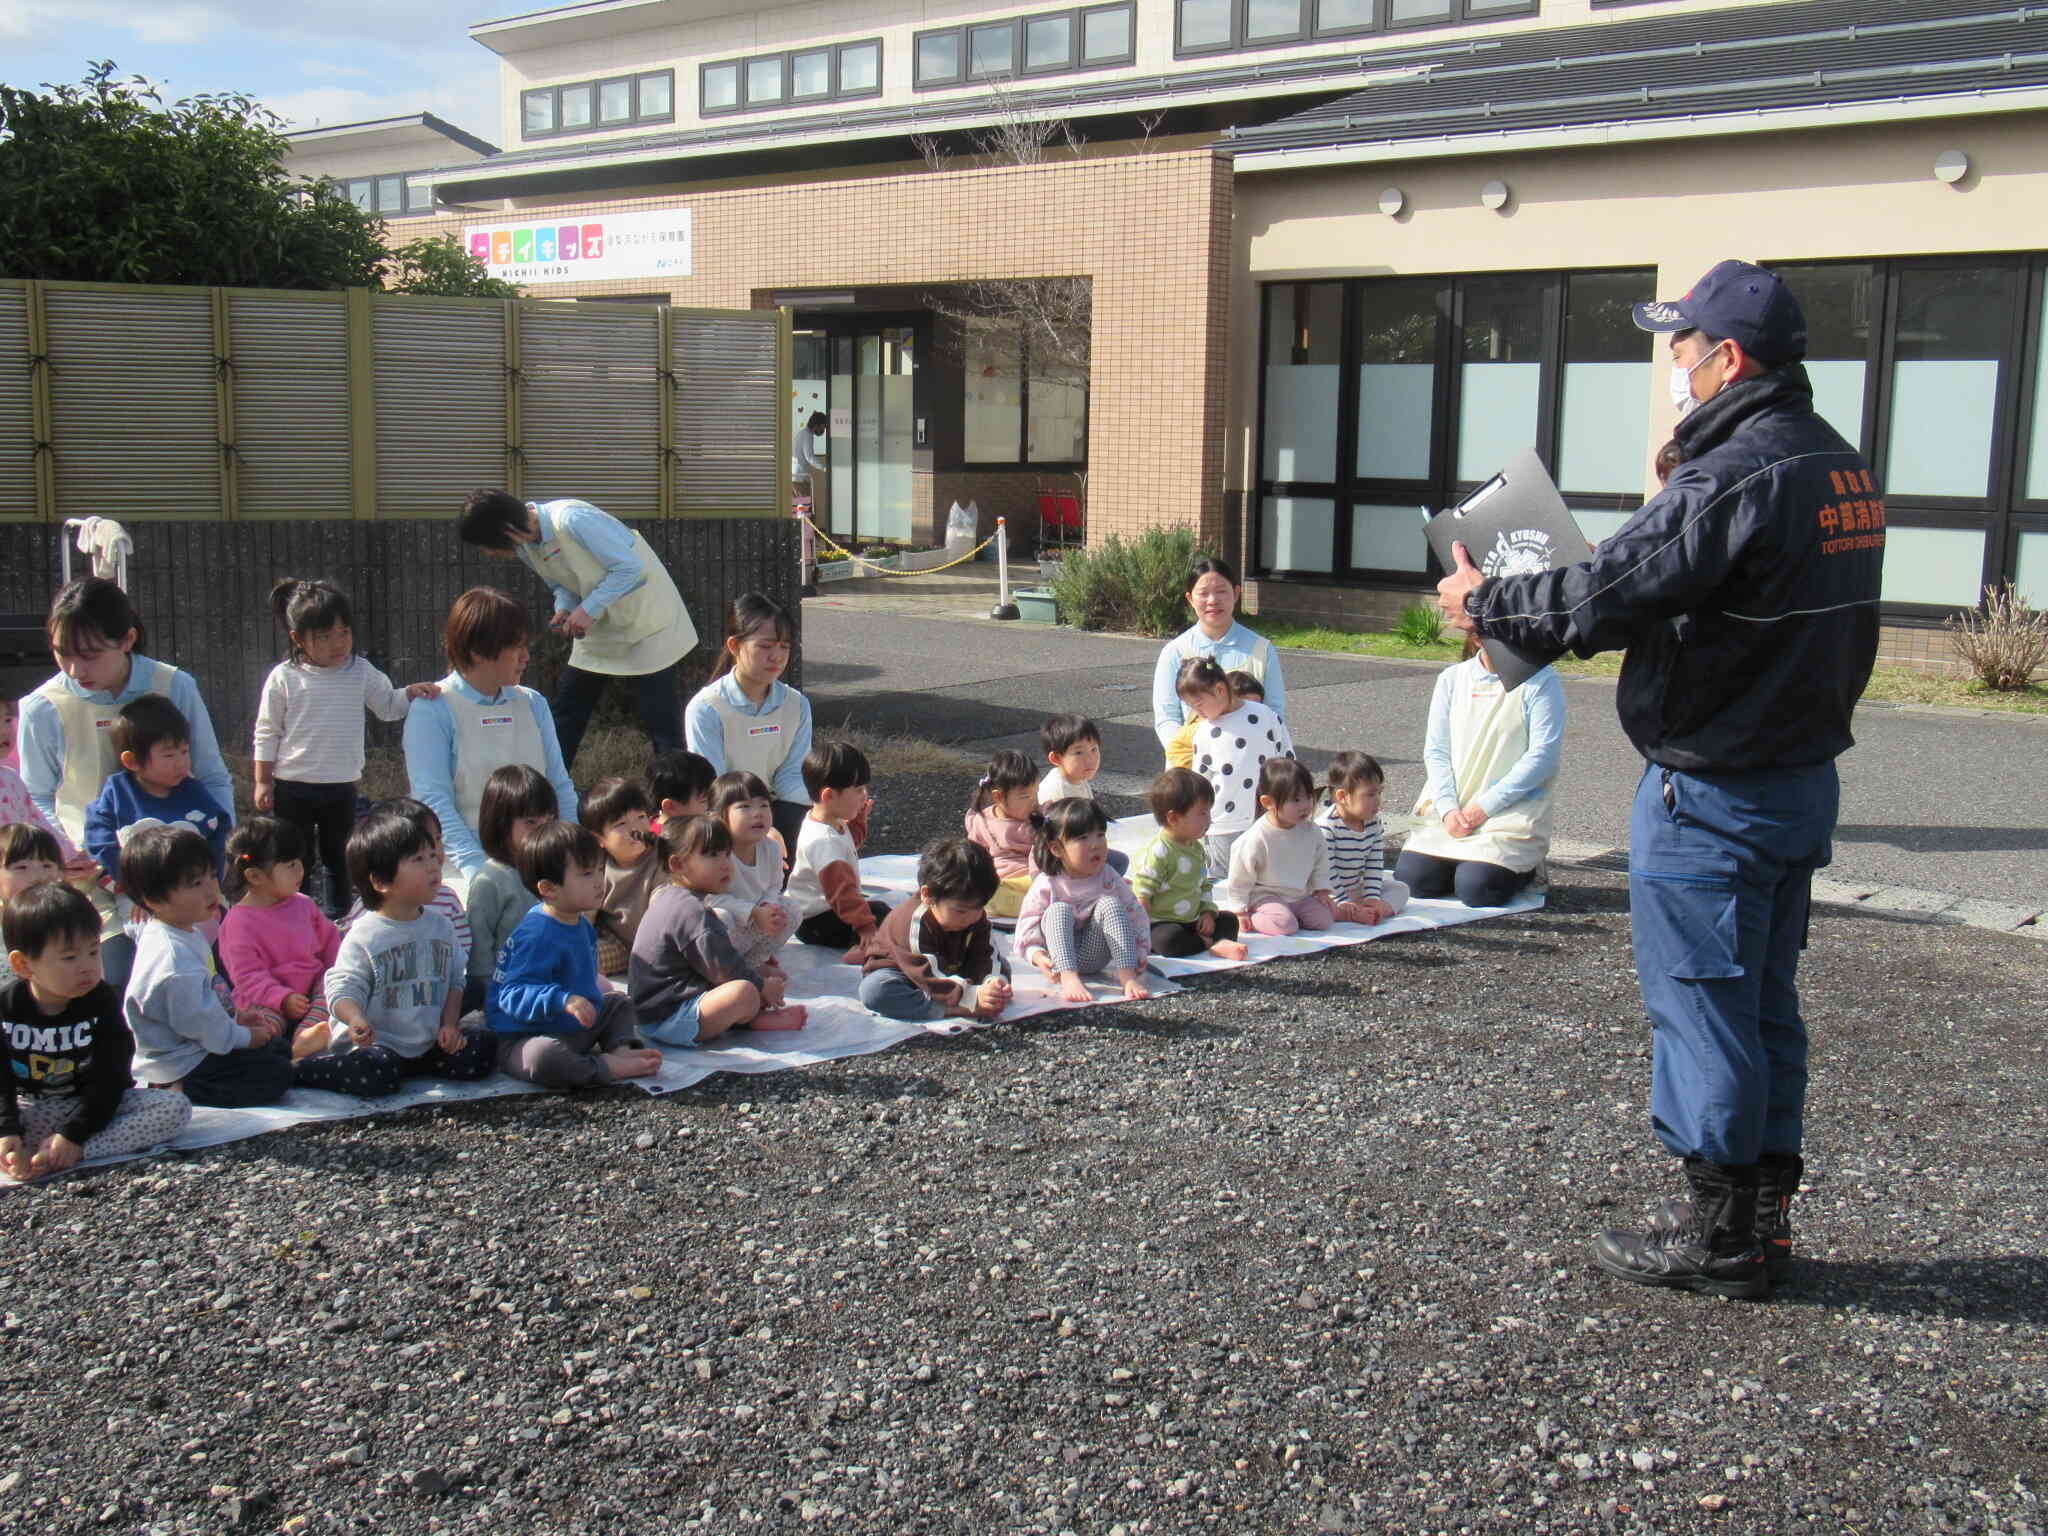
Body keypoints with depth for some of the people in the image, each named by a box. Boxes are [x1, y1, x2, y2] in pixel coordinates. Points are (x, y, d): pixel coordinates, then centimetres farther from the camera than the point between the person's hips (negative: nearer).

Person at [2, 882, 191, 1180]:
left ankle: (75, 1155, -36)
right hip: (31, 1109, 0)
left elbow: (109, 1079, -13)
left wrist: (73, 1136, -25)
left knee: (176, 1107, -26)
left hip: (93, 1109, 0)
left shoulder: (101, 1001, -9)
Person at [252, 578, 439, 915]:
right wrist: (262, 782, -1)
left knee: (338, 858, 14)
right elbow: (267, 733, 0)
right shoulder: (284, 677, -7)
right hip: (293, 788, -2)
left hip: (341, 786, 2)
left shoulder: (361, 672, 0)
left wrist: (411, 692, -13)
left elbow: (388, 707, 8)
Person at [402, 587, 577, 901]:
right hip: (464, 872, -4)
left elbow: (561, 789, 15)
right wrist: (478, 870, -20)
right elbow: (434, 800, -9)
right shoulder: (432, 710, -1)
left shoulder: (532, 704, 15)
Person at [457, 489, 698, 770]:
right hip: (597, 629, 8)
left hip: (645, 623, -8)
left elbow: (631, 568, -24)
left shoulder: (573, 520, -26)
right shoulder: (526, 545, -1)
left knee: (659, 720, -9)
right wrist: (564, 609, -10)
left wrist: (588, 609, -24)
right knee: (566, 715, 8)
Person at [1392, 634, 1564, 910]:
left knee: (1476, 889, -21)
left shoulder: (1540, 681, -4)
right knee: (1411, 878, -13)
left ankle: (1525, 867, 11)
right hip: (1450, 808, 4)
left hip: (1512, 812, -4)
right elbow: (1435, 751, 5)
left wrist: (1485, 807, -14)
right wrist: (1448, 809, -11)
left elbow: (1543, 755, -10)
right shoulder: (1451, 679, 8)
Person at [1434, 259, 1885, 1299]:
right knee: (1765, 1000, 16)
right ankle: (1763, 1216, 27)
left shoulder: (1733, 477, -21)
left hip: (1712, 793, -9)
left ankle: (1719, 1233, 11)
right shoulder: (1840, 470, 10)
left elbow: (1607, 595, -21)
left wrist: (1484, 604, -4)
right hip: (1804, 774, 9)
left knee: (1701, 1001, 1)